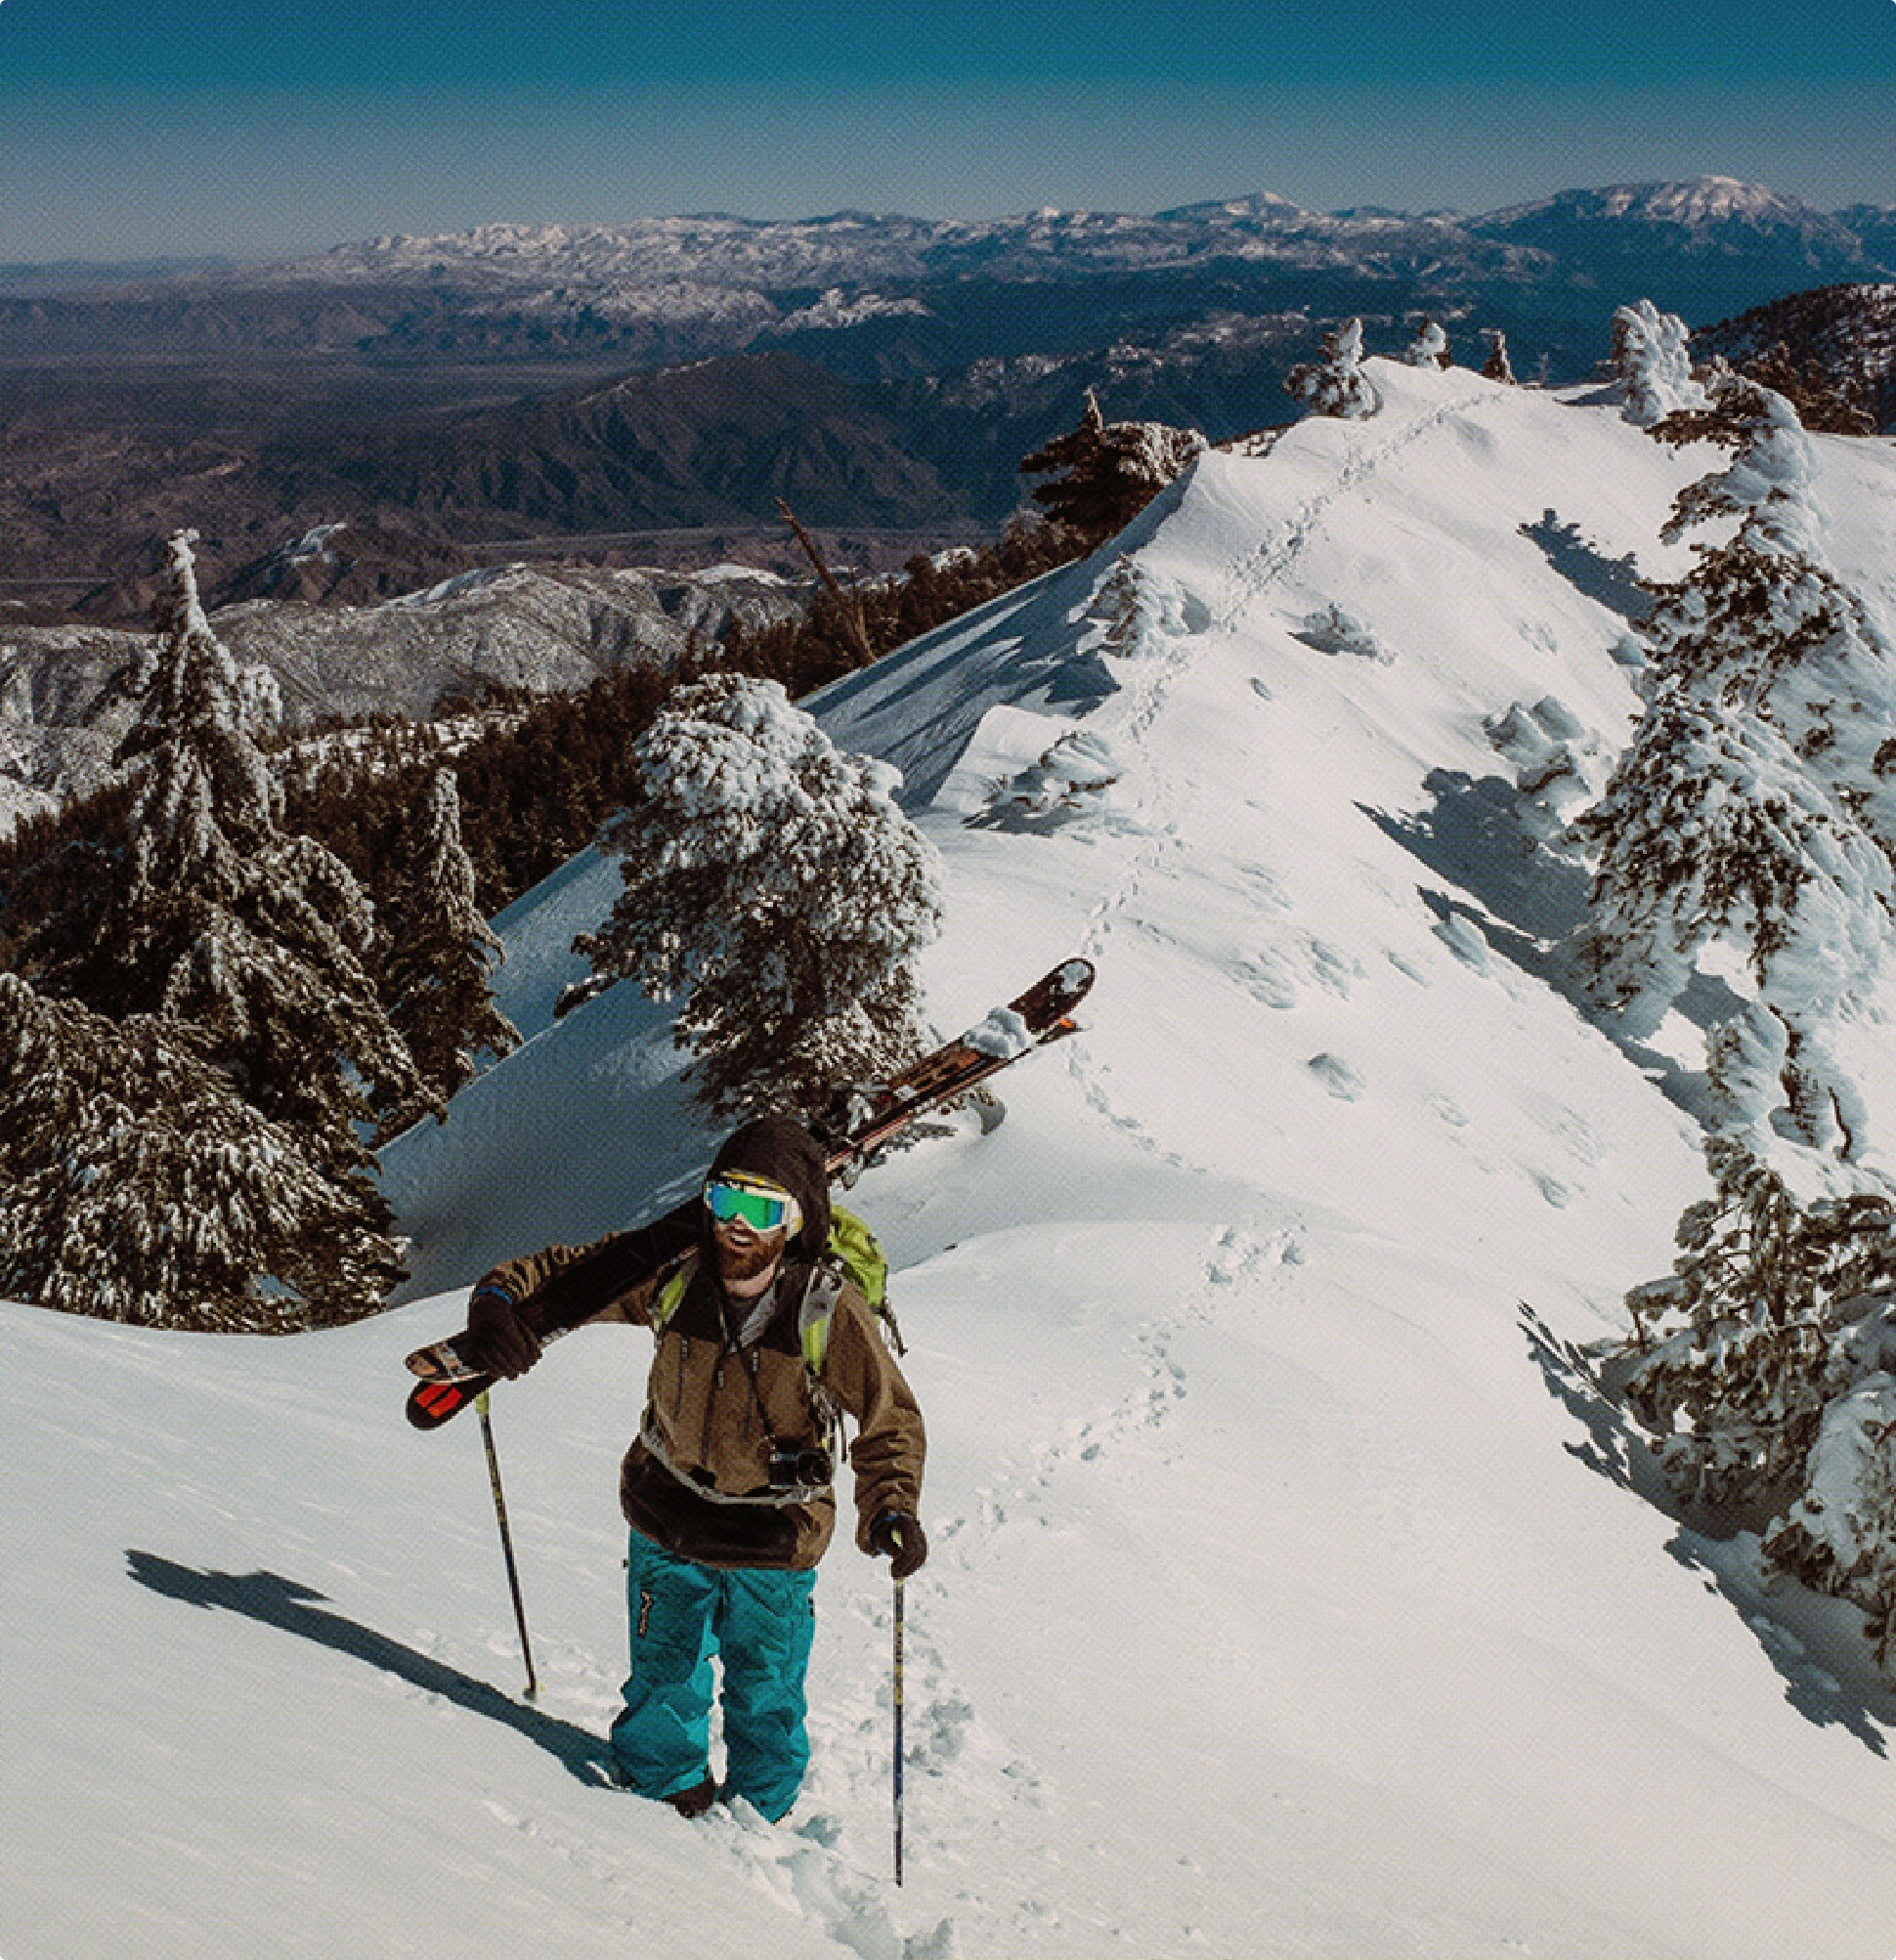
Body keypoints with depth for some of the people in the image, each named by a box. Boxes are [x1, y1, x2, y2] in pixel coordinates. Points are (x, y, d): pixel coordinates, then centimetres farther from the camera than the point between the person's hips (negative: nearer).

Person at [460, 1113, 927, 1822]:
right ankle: (665, 1793, 44)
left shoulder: (828, 1309, -24)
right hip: (667, 1518, 2)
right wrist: (501, 1301, -25)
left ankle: (759, 1813, 42)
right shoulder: (671, 1267, -20)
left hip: (774, 1545, -1)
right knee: (663, 1677, 17)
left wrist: (891, 1511, -29)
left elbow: (889, 1418, -14)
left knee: (764, 1697, 15)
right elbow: (568, 1273, -5)